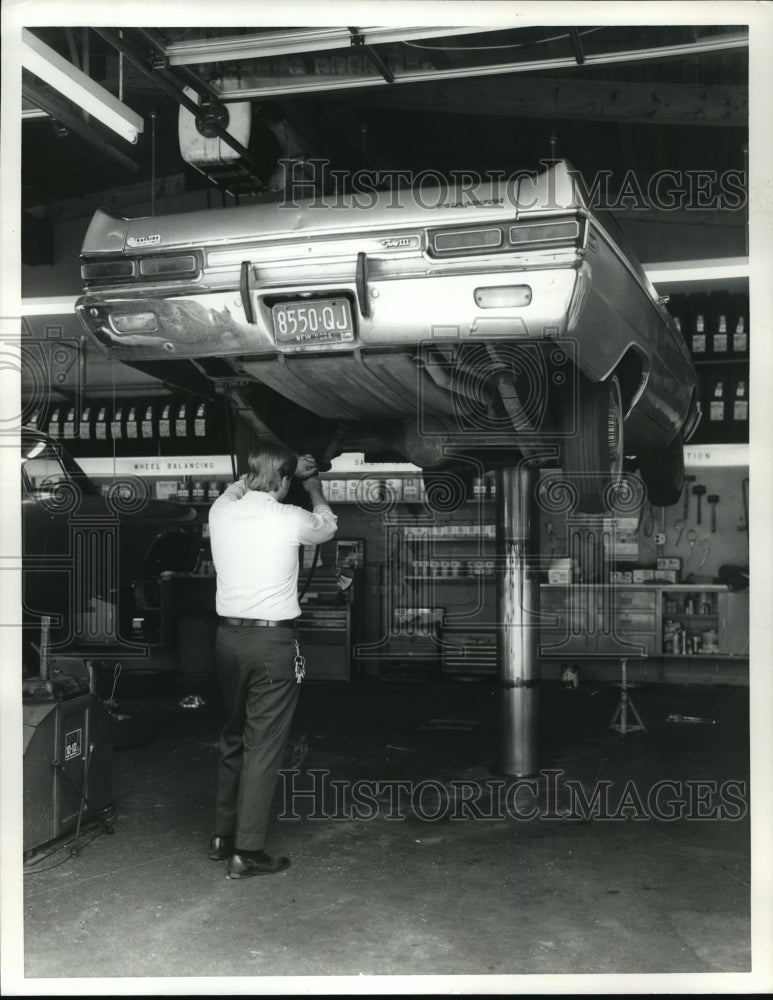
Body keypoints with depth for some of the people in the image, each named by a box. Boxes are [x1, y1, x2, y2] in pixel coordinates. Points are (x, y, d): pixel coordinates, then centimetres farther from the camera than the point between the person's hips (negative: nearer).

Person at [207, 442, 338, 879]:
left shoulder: (221, 511, -1)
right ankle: (247, 851, 5)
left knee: (234, 737, 19)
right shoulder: (290, 519, -12)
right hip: (273, 641, -6)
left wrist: (277, 468, 35)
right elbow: (328, 527, 12)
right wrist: (315, 488, 29)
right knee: (264, 745, 1)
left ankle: (224, 835, 30)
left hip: (229, 635, 6)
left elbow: (240, 486, 26)